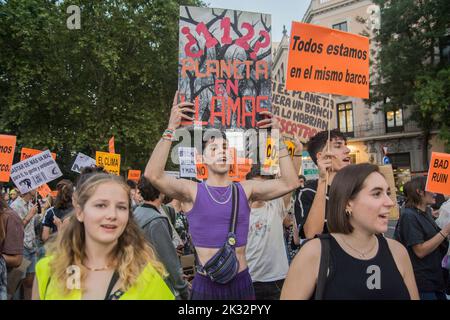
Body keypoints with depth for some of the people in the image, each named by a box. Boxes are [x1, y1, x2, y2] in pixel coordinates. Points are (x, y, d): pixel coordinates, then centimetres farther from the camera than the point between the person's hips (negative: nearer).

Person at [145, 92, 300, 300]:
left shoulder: (245, 189, 1)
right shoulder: (192, 191, -7)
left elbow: (290, 183, -6)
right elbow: (153, 175, -23)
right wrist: (171, 129, -26)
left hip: (242, 282, 3)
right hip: (205, 284, -3)